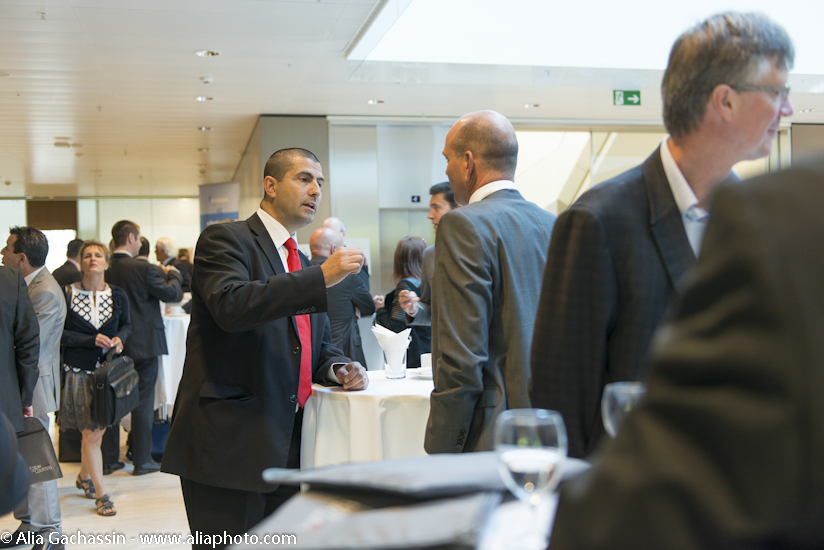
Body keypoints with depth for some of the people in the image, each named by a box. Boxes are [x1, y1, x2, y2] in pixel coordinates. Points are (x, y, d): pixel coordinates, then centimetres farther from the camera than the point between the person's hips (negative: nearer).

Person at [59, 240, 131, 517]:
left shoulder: (117, 295, 2)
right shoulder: (67, 294, -6)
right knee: (91, 433, -3)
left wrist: (119, 338, -5)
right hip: (79, 370, -3)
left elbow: (126, 324, 16)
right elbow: (60, 333, -6)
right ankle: (100, 494, 6)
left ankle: (84, 477, 37)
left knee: (97, 429, 11)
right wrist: (91, 341, -16)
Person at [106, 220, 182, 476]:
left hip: (119, 344, 6)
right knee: (143, 400, 1)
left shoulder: (107, 270, 0)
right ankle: (142, 460, 6)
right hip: (143, 343, -6)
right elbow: (172, 293, -11)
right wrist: (173, 275, 8)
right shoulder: (143, 268, -18)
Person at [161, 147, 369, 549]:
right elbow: (231, 305, -23)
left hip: (288, 448, 7)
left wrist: (338, 368, 3)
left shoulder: (303, 265, 21)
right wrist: (321, 278, -23)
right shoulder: (225, 239, -3)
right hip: (228, 445, -7)